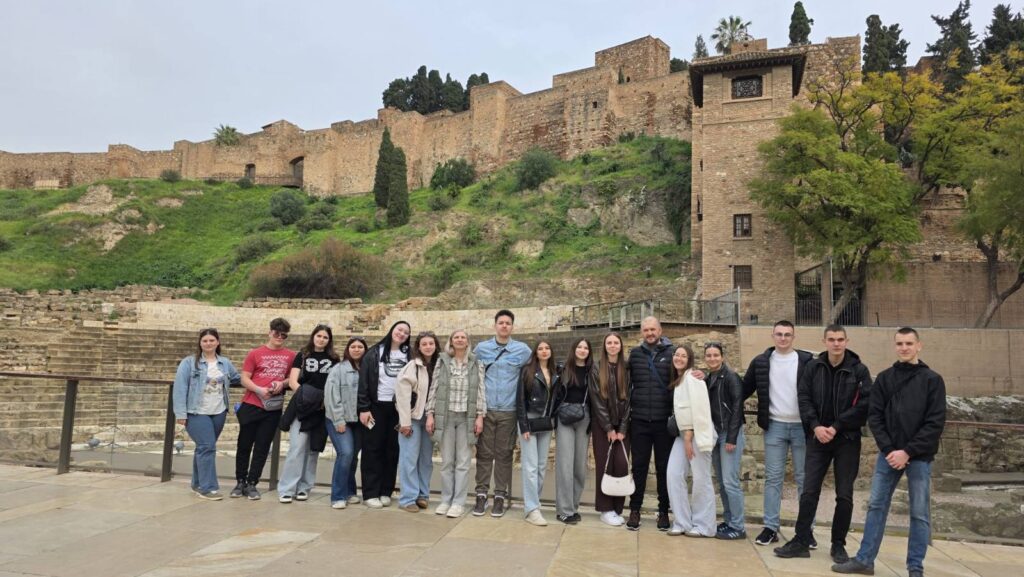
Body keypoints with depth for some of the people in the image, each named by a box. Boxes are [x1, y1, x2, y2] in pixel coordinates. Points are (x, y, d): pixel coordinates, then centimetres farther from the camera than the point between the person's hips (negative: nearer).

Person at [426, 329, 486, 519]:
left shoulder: (476, 364, 4)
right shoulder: (442, 361, 4)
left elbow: (481, 391, 2)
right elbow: (434, 389, 4)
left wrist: (480, 416, -5)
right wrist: (430, 414, -1)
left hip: (467, 417, 0)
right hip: (445, 416, 1)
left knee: (463, 462, 1)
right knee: (446, 461, 6)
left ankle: (458, 502, 7)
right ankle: (446, 500, 15)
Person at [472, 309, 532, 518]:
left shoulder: (523, 350, 1)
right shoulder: (481, 348, 5)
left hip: (509, 411, -1)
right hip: (485, 409, 1)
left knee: (504, 454, 5)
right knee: (484, 453, 4)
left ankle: (500, 496, 13)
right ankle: (481, 494, 12)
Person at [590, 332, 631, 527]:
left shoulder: (627, 369, 5)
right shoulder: (597, 368, 0)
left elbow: (629, 399, 1)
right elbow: (597, 399, -5)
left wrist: (622, 429, -6)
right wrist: (608, 428, -9)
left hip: (622, 425, 2)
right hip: (602, 424, -2)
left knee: (622, 465, -5)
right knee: (605, 465, -1)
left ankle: (617, 509, 7)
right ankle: (606, 509, 7)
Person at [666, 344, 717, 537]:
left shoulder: (692, 377, -10)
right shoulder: (677, 379, 16)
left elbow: (697, 408, -16)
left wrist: (689, 437, -15)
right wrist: (684, 436, 7)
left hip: (697, 433, -8)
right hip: (683, 433, 8)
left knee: (701, 479, -2)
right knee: (673, 475, -1)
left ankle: (703, 526, 10)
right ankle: (682, 523, 7)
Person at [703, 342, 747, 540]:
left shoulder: (730, 377, -9)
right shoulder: (708, 379, 12)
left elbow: (737, 407, -14)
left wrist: (731, 438, -17)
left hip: (729, 433, -7)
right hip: (714, 434, 7)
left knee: (730, 481, -7)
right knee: (721, 482, 10)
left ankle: (738, 527, 2)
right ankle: (728, 521, 20)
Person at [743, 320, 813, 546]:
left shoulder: (806, 361, -2)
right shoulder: (761, 362, 4)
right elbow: (746, 389, 9)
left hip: (801, 426, -1)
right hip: (774, 426, 2)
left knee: (804, 478, 6)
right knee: (773, 478, 5)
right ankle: (770, 527, 11)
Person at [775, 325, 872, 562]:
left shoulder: (859, 370, -4)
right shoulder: (813, 367, 3)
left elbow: (865, 404, -10)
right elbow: (804, 398, 1)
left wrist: (836, 427, -15)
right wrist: (815, 426, -13)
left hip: (847, 440, -1)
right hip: (818, 437, 1)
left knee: (844, 495, 6)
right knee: (809, 492, 2)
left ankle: (838, 545, 20)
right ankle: (801, 542, 11)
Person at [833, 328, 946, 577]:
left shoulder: (932, 380, -1)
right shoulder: (884, 378, 6)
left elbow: (935, 423, -7)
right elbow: (875, 416, 3)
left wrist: (908, 452, -14)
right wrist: (889, 449, -10)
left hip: (919, 456, -2)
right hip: (888, 453, 3)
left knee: (919, 513, 4)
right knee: (876, 506, 6)